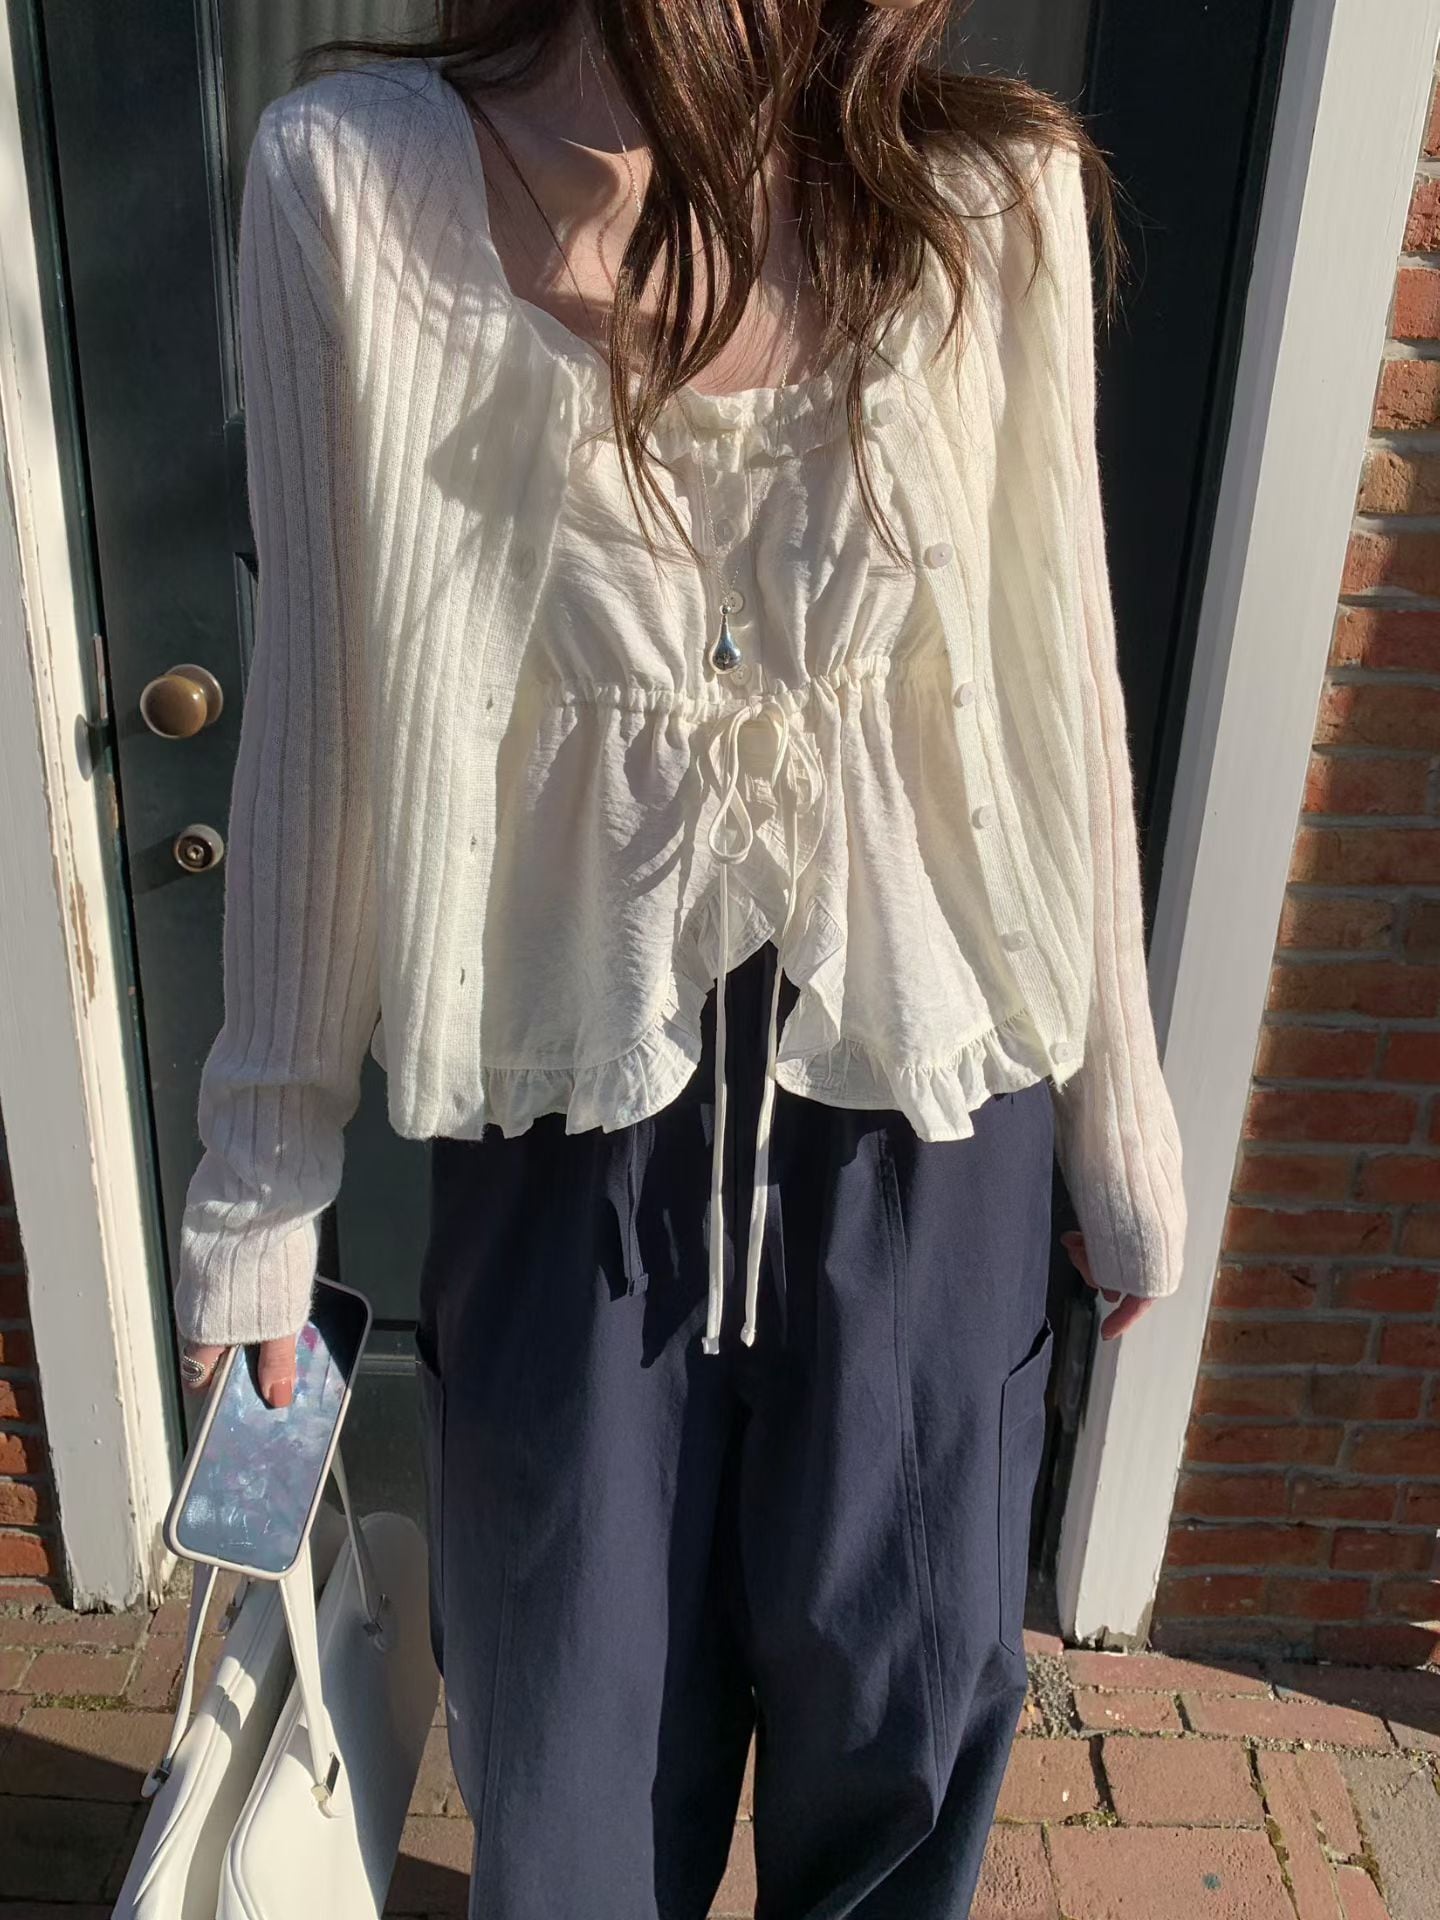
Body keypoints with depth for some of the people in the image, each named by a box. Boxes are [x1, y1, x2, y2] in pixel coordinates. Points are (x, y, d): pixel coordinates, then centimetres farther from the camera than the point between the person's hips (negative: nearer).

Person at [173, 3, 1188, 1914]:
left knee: (904, 1714, 22)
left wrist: (1122, 1124, 6)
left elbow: (1061, 693, -1)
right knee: (574, 1764, 19)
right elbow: (319, 717, -6)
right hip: (573, 1102, -1)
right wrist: (263, 1178, 1)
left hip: (920, 1105, 2)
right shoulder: (355, 182, -11)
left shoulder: (991, 199, -7)